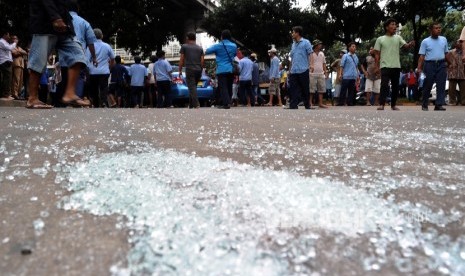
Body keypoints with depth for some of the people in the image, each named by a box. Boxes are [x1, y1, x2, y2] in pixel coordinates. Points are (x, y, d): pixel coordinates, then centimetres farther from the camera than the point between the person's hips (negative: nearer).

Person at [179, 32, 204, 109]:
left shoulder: (184, 46, 3)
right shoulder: (200, 48, 14)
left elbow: (181, 59, 2)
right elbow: (202, 61, 11)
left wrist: (180, 70, 8)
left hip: (190, 70, -4)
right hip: (198, 70, 4)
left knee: (192, 88, -9)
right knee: (193, 87, 14)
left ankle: (196, 104, -23)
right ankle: (191, 105, 16)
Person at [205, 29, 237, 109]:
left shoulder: (218, 46, -4)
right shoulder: (234, 46, 10)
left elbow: (206, 51, 4)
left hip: (222, 70, -5)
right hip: (231, 70, 5)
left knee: (223, 87, -7)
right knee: (229, 87, 11)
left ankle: (226, 103, -18)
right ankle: (228, 102, 18)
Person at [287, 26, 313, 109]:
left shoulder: (306, 42, 0)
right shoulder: (293, 44, 18)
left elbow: (310, 54, -4)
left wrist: (310, 65, -17)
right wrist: (290, 69, 18)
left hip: (303, 70, -6)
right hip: (293, 71, 6)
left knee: (305, 90, 2)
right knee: (293, 90, 1)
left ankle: (307, 106, 12)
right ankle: (293, 106, 2)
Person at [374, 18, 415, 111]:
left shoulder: (398, 38, 10)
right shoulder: (380, 39, 3)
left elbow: (405, 46, -4)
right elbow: (377, 54, 3)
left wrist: (410, 44, -27)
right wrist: (377, 66, -4)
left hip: (396, 66, 4)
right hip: (385, 66, -4)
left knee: (395, 86, 7)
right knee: (384, 85, -14)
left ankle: (393, 105, 17)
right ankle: (381, 105, -14)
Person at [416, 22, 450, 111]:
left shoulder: (444, 39, 11)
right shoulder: (425, 41, 0)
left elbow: (446, 53, 17)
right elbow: (422, 56, -4)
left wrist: (450, 63, 16)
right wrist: (419, 67, -12)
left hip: (441, 64, 3)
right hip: (429, 64, -3)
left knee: (441, 85, -5)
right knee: (428, 85, 2)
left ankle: (439, 105, -5)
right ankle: (424, 105, 13)